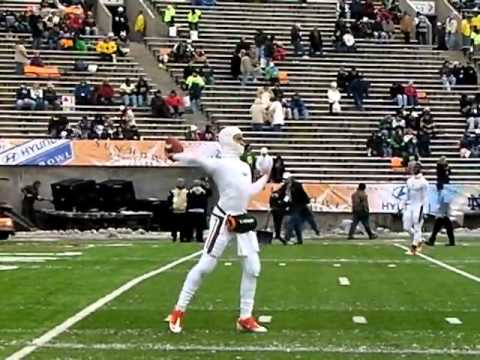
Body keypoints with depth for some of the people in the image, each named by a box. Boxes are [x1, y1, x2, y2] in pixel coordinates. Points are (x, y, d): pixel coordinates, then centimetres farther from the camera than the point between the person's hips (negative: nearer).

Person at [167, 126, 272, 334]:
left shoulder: (245, 167, 17)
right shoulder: (219, 164, -9)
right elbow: (196, 159, -26)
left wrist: (265, 177, 31)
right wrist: (174, 157, -20)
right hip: (223, 220, -7)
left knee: (252, 268, 4)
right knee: (205, 266, -4)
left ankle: (245, 318, 14)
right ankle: (179, 309, 8)